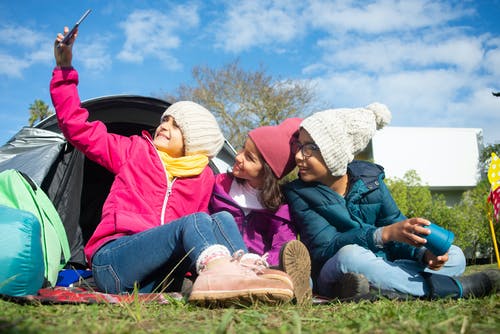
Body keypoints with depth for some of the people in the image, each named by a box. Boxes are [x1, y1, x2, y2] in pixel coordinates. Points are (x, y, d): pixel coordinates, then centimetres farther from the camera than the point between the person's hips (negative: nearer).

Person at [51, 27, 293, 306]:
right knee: (195, 221, -30)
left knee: (223, 219, -20)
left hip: (162, 277, 3)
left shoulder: (204, 177, 14)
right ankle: (224, 273, -62)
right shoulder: (136, 151, 12)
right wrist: (65, 70, 5)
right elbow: (79, 128, 9)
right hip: (112, 266, -3)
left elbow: (204, 233, 13)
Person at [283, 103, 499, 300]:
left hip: (381, 263, 5)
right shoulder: (297, 193, -9)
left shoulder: (370, 177, 1)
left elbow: (397, 227, -2)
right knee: (349, 256, -37)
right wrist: (385, 234, -33)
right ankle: (450, 287, -23)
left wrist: (425, 253, -24)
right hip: (332, 275, -4)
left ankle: (376, 287, -27)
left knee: (454, 256, -4)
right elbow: (324, 247, -21)